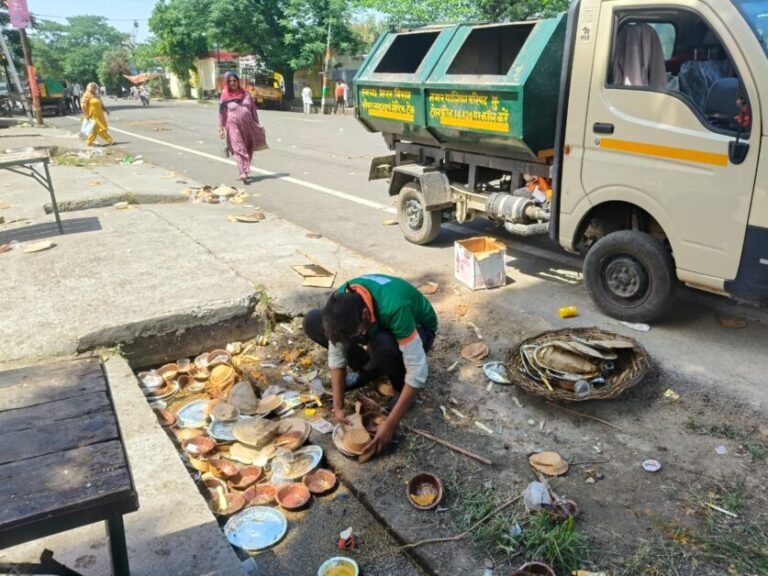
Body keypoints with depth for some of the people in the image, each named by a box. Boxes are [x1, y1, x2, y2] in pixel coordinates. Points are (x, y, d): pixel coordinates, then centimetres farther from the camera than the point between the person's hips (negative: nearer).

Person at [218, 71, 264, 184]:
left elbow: (253, 109, 10)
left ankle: (245, 170, 23)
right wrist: (221, 129, -4)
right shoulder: (225, 97, 0)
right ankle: (243, 173, -20)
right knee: (239, 149, -12)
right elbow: (222, 114, 0)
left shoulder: (245, 94, 7)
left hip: (248, 124, 4)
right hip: (234, 126, -3)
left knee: (248, 148, 9)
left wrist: (257, 125, 7)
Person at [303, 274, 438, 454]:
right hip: (379, 324, 5)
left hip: (418, 328, -5)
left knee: (382, 345, -41)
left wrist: (390, 424, -35)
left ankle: (402, 388, -7)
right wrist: (338, 406, -18)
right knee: (312, 322, -13)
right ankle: (370, 369, 5)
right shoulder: (341, 303, -27)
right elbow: (336, 354, -14)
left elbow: (418, 372, -38)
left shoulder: (394, 309, -42)